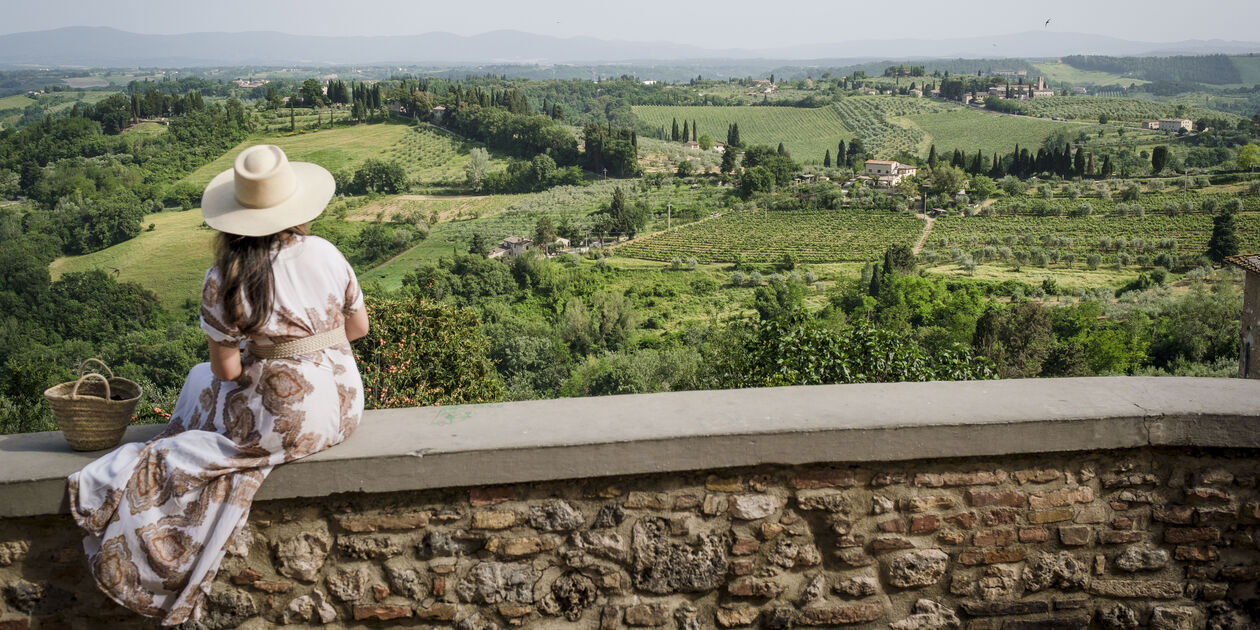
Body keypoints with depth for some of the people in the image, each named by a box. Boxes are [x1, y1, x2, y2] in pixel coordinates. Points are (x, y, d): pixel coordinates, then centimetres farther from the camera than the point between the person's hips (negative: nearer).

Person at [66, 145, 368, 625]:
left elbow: (226, 370, -9)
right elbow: (358, 327, 4)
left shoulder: (223, 282, -15)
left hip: (284, 426, -4)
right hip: (345, 407, 4)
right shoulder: (325, 253, -7)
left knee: (201, 382, 29)